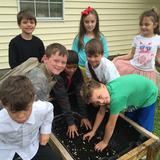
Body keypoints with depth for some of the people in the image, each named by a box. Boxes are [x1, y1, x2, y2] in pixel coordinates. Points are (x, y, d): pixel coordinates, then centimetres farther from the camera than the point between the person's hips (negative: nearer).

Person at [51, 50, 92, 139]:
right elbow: (62, 98, -38)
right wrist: (70, 122, -39)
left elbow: (80, 92, -26)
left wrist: (84, 116, -29)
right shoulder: (57, 75, -35)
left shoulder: (77, 71, -22)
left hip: (69, 94, 4)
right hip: (54, 97, -3)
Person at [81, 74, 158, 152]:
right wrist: (93, 131, 3)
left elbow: (110, 125, -29)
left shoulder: (116, 98, -44)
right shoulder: (106, 90, -19)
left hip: (149, 96, -7)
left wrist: (104, 142, -14)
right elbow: (101, 113, -3)